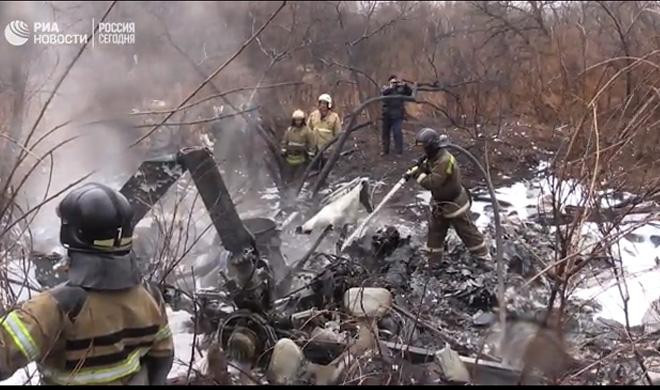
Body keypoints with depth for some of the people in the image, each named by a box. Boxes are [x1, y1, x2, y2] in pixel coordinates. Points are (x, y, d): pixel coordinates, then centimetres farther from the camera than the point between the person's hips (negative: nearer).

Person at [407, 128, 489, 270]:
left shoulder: (445, 160, -35)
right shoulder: (434, 156, -4)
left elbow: (431, 183, -37)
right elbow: (424, 166, 12)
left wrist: (418, 174, -25)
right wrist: (413, 171, -9)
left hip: (454, 203, -9)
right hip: (439, 202, 9)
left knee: (466, 230, 8)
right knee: (435, 230, 15)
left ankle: (482, 254, 28)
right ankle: (433, 261, 28)